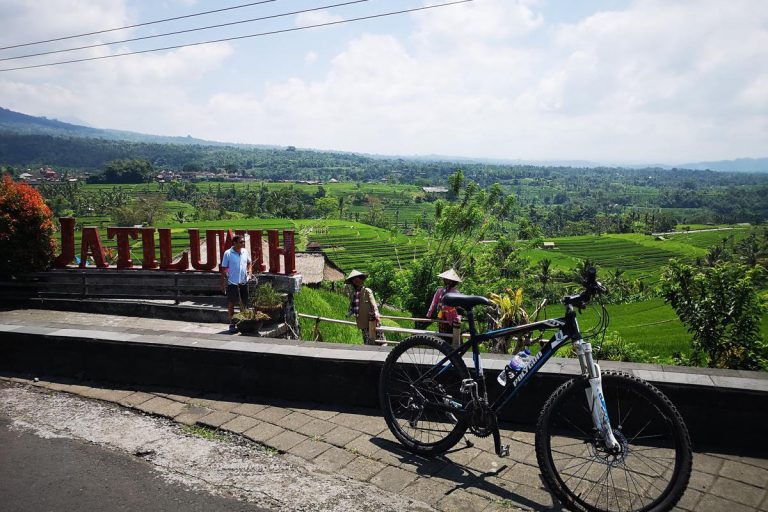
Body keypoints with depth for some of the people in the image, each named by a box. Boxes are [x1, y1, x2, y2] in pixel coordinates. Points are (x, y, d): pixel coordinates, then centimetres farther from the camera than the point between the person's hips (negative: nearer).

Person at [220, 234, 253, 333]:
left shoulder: (245, 252, 3)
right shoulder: (228, 253, -10)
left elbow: (249, 262, 20)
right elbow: (223, 269, -6)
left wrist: (249, 270, 0)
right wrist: (223, 283, -7)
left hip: (244, 281, 5)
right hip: (232, 283, -5)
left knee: (243, 303, 13)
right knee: (231, 303, 2)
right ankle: (232, 324, 11)